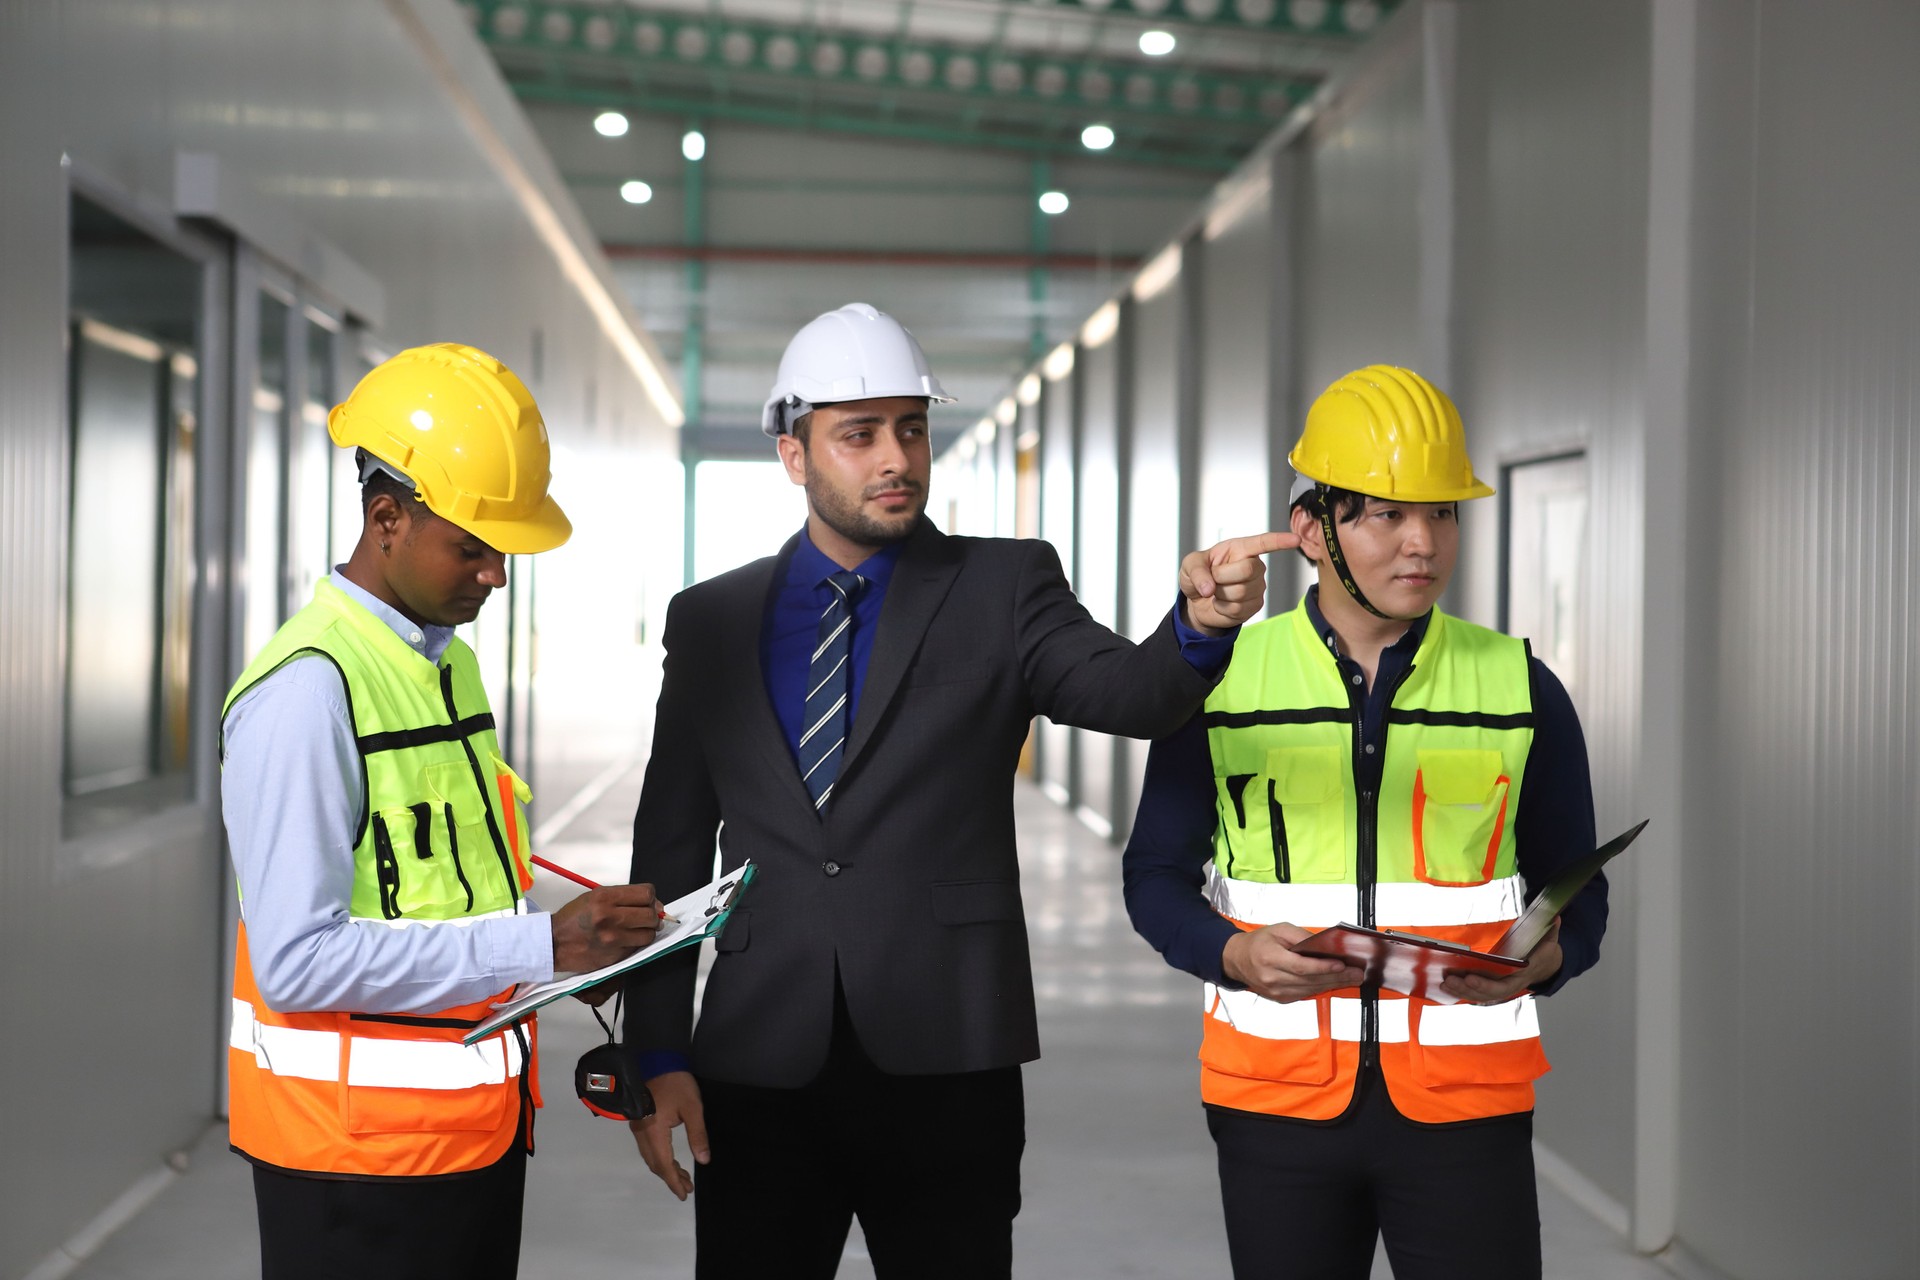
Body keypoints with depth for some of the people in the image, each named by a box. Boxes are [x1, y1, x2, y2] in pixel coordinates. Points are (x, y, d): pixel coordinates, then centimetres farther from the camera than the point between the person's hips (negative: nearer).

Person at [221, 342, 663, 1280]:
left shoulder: (452, 664, 12)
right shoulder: (307, 689, -18)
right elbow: (298, 960, -24)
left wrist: (578, 940, -1)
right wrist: (543, 943, -24)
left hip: (478, 1125, 8)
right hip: (359, 1144, -8)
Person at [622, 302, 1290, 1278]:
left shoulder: (1003, 588, 2)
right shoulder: (709, 620, 8)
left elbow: (1129, 692, -16)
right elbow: (670, 847, 8)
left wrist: (1199, 623, -38)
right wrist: (656, 1054, 2)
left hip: (945, 1059, -1)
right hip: (759, 1069, 2)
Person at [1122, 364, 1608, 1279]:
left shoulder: (1520, 690, 3)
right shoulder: (1221, 682, 2)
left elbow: (1576, 895, 9)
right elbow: (1157, 873, 7)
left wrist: (1543, 955, -14)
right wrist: (1238, 955, -13)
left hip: (1463, 1100, 0)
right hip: (1275, 1093, 0)